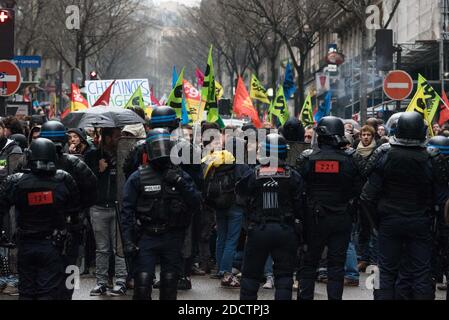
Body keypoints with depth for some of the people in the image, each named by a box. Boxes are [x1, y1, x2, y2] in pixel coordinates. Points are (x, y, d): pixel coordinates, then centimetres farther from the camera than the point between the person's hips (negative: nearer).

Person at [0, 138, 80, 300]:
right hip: (52, 247, -1)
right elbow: (74, 207, 0)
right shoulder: (64, 180, -10)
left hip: (26, 246, 1)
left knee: (26, 292, 13)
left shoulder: (16, 182, -10)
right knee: (48, 292, 2)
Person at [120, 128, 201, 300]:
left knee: (170, 283, 7)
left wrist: (180, 183, -14)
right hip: (146, 236, -2)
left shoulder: (180, 175, 9)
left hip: (173, 239, 3)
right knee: (142, 283, -11)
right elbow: (127, 212, -3)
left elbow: (195, 202, -1)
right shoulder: (138, 177, 1)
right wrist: (128, 241, -11)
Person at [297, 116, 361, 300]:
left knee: (309, 263, 11)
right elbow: (357, 190, -2)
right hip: (341, 219, 0)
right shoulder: (349, 159, -7)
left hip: (314, 218, 0)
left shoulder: (307, 158, -8)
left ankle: (305, 296, 11)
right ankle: (335, 297, 5)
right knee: (337, 265, 6)